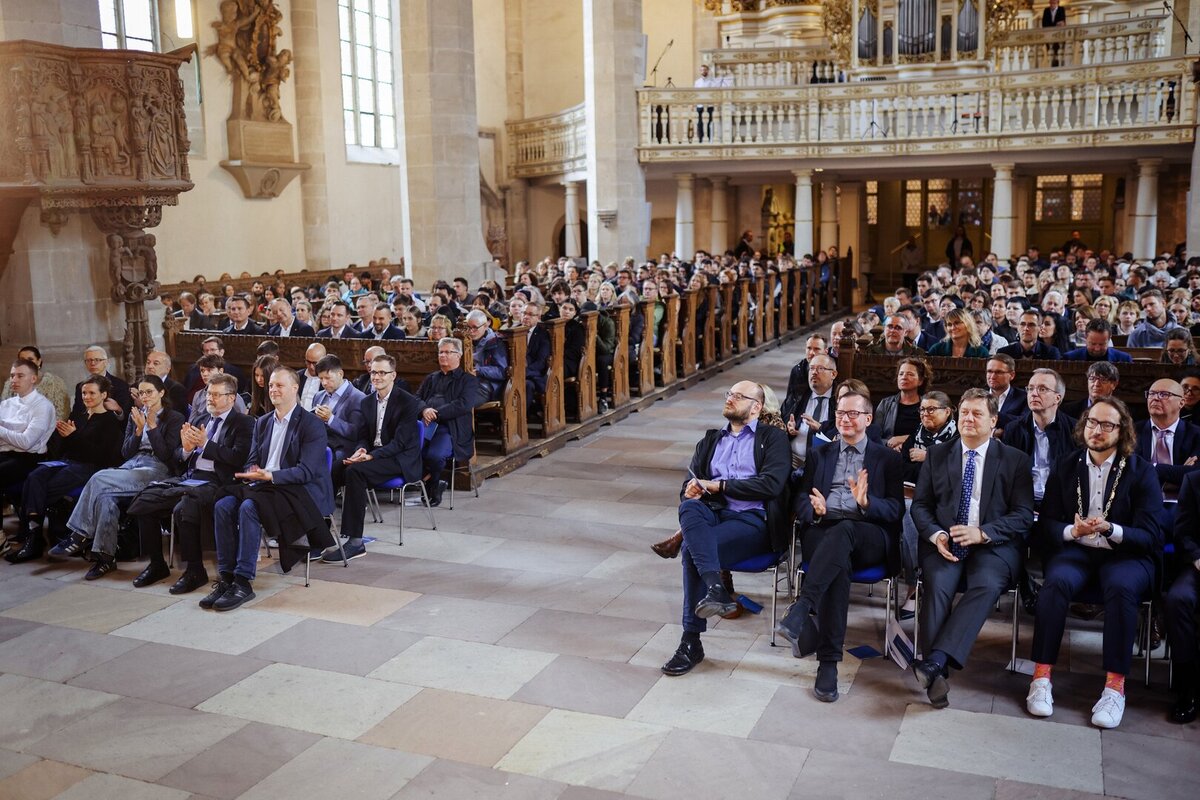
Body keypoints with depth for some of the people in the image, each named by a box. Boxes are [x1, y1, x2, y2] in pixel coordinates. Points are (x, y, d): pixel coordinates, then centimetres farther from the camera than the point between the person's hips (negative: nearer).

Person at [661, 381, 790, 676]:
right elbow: (690, 482, 18)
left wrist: (718, 486, -9)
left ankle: (691, 643, -23)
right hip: (713, 514, 5)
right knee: (689, 507, -33)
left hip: (753, 520, -4)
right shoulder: (710, 440, 25)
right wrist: (692, 491, -8)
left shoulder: (772, 438, 9)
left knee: (692, 550, -30)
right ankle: (716, 588, -42)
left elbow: (771, 484, -8)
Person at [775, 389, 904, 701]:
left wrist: (866, 501, -16)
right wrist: (814, 509, -10)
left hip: (868, 536, -1)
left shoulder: (887, 458, 18)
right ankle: (828, 661, -41)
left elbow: (896, 509, 6)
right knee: (840, 561, -36)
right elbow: (801, 498, 16)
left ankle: (800, 610, -51)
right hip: (821, 530, 1)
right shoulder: (821, 454, 26)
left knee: (843, 531, -40)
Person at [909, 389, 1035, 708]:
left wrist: (982, 533, -16)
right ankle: (937, 673, -35)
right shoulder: (936, 455, 16)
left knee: (986, 585, -34)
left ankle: (935, 661, -44)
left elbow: (1024, 515, 1)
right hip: (944, 543, 2)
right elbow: (920, 505, 12)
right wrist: (936, 535, -10)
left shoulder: (1015, 460, 9)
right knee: (938, 583, -30)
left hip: (994, 545, -1)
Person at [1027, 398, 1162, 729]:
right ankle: (1042, 677, -28)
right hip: (1075, 550, 1)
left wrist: (1110, 529, -24)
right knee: (1056, 582, -31)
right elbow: (1046, 524, 6)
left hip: (1126, 554, -1)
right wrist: (1072, 530, -17)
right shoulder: (1066, 468, 9)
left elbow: (1150, 536, -5)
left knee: (1121, 587, -35)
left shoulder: (1141, 472, 2)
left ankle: (1115, 686, -29)